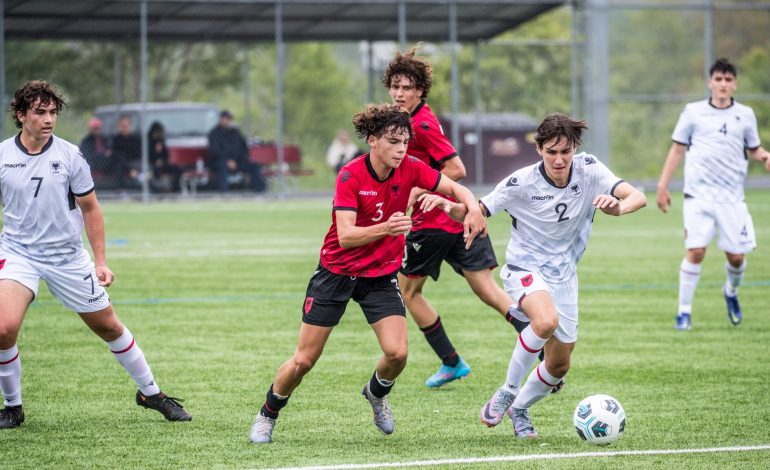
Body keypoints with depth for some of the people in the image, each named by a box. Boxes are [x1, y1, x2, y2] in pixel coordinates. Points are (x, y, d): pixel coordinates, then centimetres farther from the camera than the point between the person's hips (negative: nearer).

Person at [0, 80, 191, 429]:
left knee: (108, 326, 9)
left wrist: (101, 262, 0)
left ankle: (150, 392, 29)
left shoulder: (69, 155, -6)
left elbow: (90, 209, 3)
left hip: (68, 256, 1)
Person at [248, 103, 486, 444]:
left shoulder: (410, 170, -12)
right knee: (304, 360, 0)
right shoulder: (350, 176, -23)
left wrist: (472, 208, -27)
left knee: (397, 352, -15)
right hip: (337, 272, -3)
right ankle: (267, 415, 26)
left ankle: (376, 393, 21)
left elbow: (456, 189, -4)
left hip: (381, 275, 3)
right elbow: (346, 236, -31)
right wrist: (386, 228, -48)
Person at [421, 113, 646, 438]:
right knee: (546, 321, -37)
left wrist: (618, 207, -43)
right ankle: (507, 392, -17)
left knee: (559, 366, 10)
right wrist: (449, 206, -34)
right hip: (525, 268, -5)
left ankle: (520, 408, 39)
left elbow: (638, 197, -19)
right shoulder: (522, 183, -18)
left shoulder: (588, 169, -12)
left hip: (563, 274, 5)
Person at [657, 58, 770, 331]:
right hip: (698, 195, -2)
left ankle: (731, 292, 36)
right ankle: (684, 312, -1)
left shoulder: (745, 115, 8)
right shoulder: (693, 112, 4)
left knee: (736, 256, 2)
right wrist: (663, 185, 7)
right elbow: (677, 149, 10)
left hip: (732, 196, 2)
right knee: (695, 251, -13)